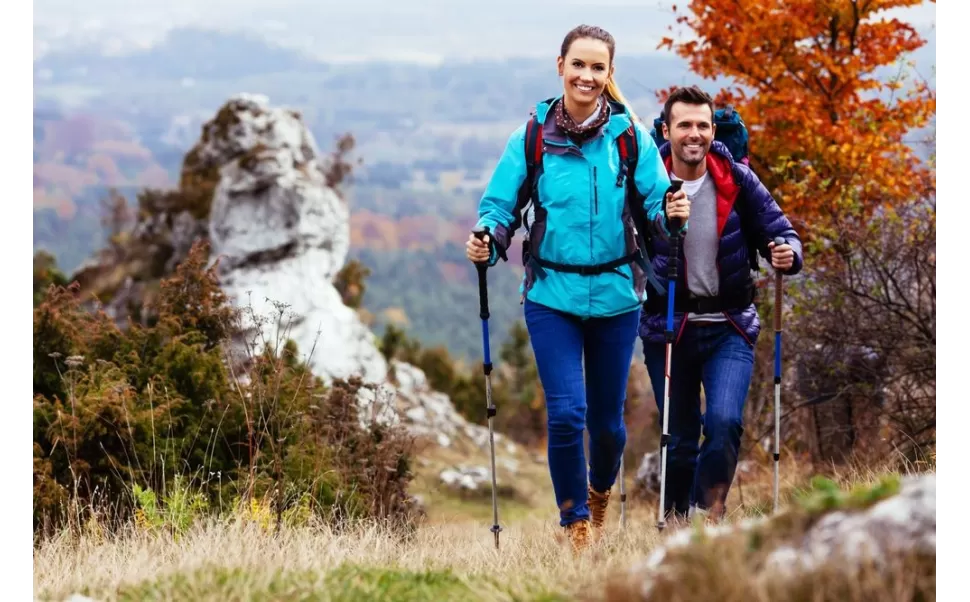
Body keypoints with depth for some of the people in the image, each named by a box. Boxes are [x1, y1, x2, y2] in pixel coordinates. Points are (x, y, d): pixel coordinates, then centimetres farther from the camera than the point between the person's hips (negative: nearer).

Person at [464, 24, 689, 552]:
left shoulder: (629, 135, -2)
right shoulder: (532, 137, -3)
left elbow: (656, 200, -6)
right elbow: (500, 205, 0)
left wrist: (672, 212, -28)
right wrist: (486, 241, -21)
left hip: (614, 293, 1)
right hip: (552, 294, -1)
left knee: (607, 419, 11)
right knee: (566, 413, -11)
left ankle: (600, 492, 43)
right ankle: (575, 519, 9)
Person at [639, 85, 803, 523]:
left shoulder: (737, 180, -6)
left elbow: (779, 231, 0)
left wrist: (787, 253, -22)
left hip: (729, 327, 0)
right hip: (666, 327, 0)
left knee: (724, 422, -20)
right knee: (678, 438, 8)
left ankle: (710, 514, -7)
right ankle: (677, 524, 25)